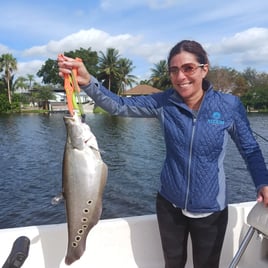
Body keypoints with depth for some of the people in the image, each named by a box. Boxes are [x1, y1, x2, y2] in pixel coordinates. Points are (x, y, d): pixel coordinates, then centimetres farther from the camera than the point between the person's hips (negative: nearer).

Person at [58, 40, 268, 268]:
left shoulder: (229, 105, -13)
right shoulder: (164, 103, -10)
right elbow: (119, 106, -19)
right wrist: (87, 81, -34)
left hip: (210, 210, -1)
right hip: (170, 205, 2)